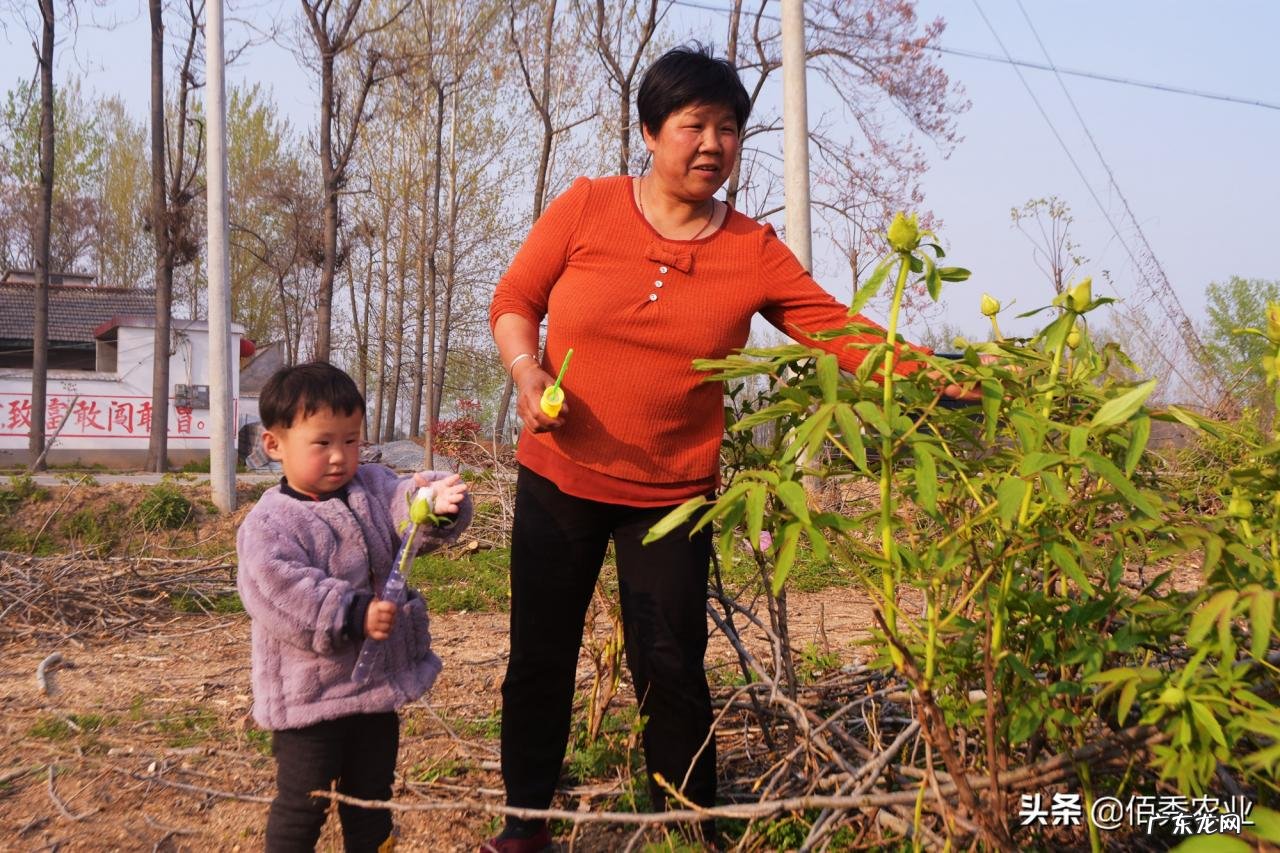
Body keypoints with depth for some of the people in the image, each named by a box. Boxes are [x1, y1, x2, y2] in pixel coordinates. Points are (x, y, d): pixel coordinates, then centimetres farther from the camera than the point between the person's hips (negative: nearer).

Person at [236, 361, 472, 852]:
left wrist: (436, 502, -33)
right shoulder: (270, 523, -16)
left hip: (379, 681, 6)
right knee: (303, 804, 5)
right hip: (310, 695, -6)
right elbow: (279, 594, -26)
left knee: (371, 795, 20)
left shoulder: (374, 487, 4)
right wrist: (352, 616, -31)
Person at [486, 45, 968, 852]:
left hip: (671, 498, 0)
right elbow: (513, 302, 3)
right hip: (557, 481, 1)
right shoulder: (585, 209, -5)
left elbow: (841, 331, -10)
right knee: (541, 659, 10)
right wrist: (527, 372, -16)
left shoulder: (755, 250, -4)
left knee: (672, 671, 2)